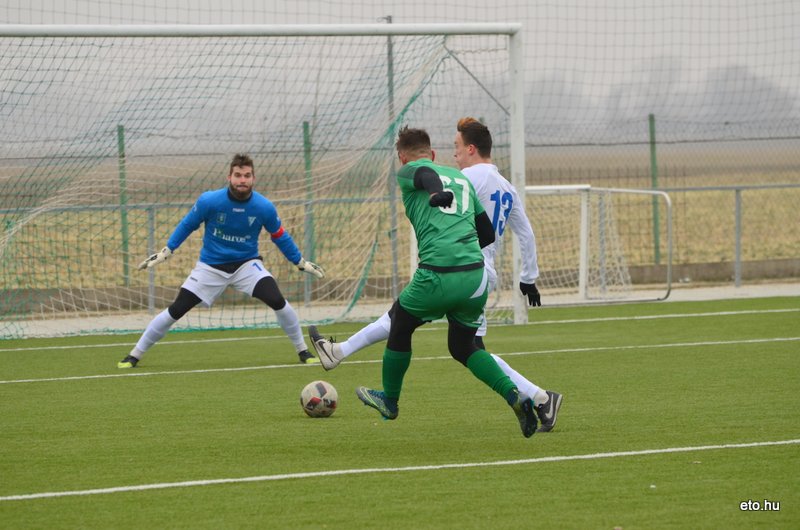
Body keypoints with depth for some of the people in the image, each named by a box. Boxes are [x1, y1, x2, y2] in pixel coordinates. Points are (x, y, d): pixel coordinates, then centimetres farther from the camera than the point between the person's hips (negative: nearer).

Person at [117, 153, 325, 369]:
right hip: (211, 267, 0)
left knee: (277, 301, -21)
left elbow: (280, 236, 2)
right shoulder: (209, 201, -20)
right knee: (175, 310, -5)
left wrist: (301, 263, 7)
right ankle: (134, 356, 9)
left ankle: (303, 352, -2)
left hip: (246, 264, 0)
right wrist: (166, 252, -1)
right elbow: (187, 225, -2)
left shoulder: (264, 208, -16)